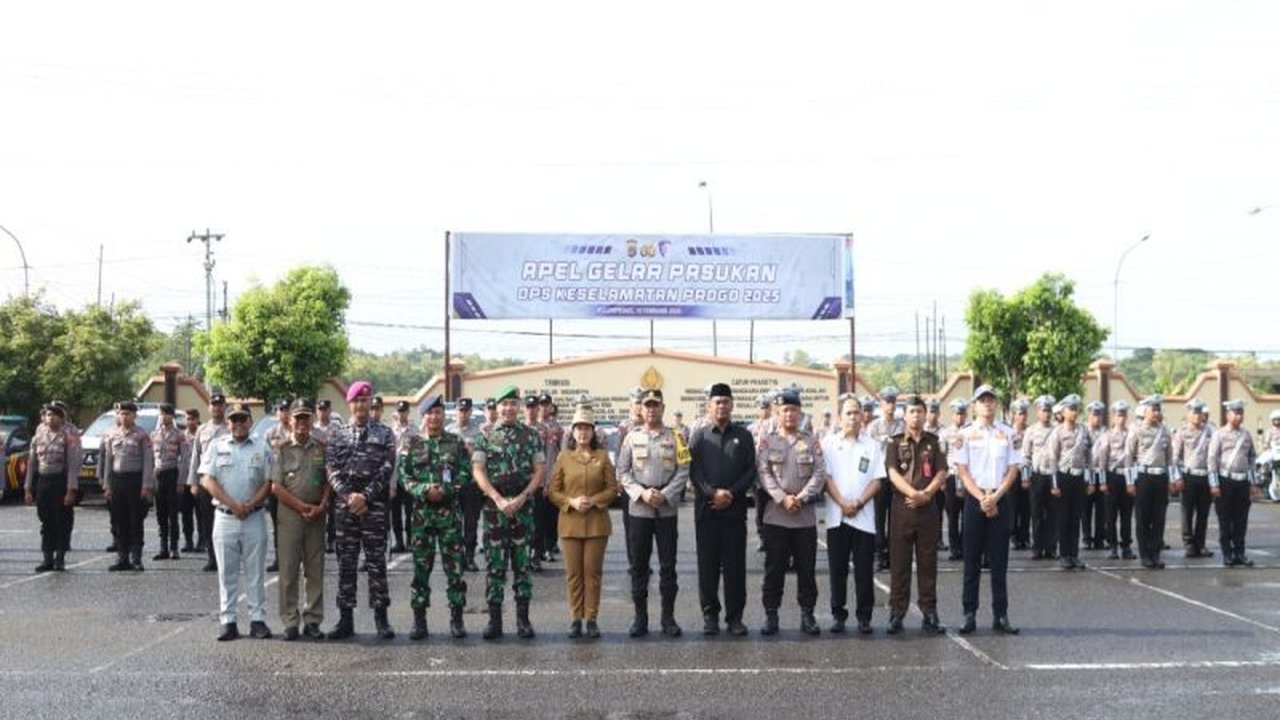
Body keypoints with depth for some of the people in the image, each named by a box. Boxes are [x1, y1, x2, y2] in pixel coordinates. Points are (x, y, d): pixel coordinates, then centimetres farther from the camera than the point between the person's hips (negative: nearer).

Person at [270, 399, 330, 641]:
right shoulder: (282, 450, 3)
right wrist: (302, 507, -9)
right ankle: (290, 622, 5)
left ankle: (312, 621, 10)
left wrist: (321, 506, -8)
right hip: (289, 515, -2)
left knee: (315, 571, 4)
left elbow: (328, 482, 9)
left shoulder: (321, 449, 10)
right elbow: (276, 487, -2)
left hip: (316, 516, 2)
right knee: (288, 571, -1)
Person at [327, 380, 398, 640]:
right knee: (346, 562, 4)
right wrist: (349, 497, -11)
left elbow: (386, 469, -4)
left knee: (376, 561, 1)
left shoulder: (384, 434, 5)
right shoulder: (337, 435, 10)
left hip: (374, 505, -2)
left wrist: (365, 496, -13)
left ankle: (381, 618, 6)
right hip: (344, 505, 2)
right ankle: (345, 618, 9)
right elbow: (332, 470, 3)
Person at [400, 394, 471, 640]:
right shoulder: (411, 442, 6)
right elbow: (402, 474, 0)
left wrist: (446, 490, -14)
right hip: (420, 512, 0)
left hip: (450, 512, 0)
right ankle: (419, 618, 10)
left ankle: (457, 618, 8)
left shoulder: (456, 443, 6)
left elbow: (466, 474, 1)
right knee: (421, 566, 3)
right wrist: (423, 490, -16)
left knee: (454, 566, 0)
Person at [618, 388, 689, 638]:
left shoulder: (674, 437, 3)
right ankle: (640, 616, 12)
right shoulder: (632, 437, 4)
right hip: (639, 509, 0)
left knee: (668, 565, 3)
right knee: (638, 565, 4)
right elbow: (622, 472, 3)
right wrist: (642, 493, -10)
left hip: (667, 509, 0)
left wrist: (665, 495, -12)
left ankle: (668, 617, 10)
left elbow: (683, 471, 0)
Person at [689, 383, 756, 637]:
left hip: (735, 509, 0)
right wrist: (713, 492, -14)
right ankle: (710, 615, 10)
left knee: (735, 565, 2)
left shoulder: (743, 436, 8)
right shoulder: (699, 436, 6)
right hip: (706, 509, 0)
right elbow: (693, 471, -1)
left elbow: (751, 471, 4)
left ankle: (734, 616, 8)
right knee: (708, 565, 2)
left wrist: (732, 494, -9)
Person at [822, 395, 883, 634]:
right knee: (837, 569, 4)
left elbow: (877, 481, 3)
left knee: (864, 569, 2)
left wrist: (858, 503, -10)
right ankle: (838, 614, 12)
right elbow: (826, 477, -1)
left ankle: (864, 616, 9)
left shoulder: (872, 446, 8)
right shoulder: (829, 443, 5)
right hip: (836, 516, 0)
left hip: (864, 517, 0)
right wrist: (843, 504, -11)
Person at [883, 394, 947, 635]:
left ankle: (929, 612, 9)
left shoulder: (934, 442, 9)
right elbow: (893, 473, -6)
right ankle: (896, 613, 5)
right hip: (902, 506, -1)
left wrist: (926, 493, -14)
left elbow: (942, 473, 1)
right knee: (899, 562, 0)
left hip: (928, 507, 1)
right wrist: (912, 493, -21)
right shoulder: (895, 442, 5)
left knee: (928, 561, 4)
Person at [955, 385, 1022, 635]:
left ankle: (1000, 615, 7)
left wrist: (995, 497, -9)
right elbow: (963, 470, -2)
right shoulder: (966, 433, 2)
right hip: (975, 499, -1)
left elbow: (1013, 469, 3)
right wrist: (982, 498, -10)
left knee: (999, 560, 4)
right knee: (972, 559, 1)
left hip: (1000, 499, 1)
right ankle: (969, 614, 5)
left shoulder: (1007, 433, 5)